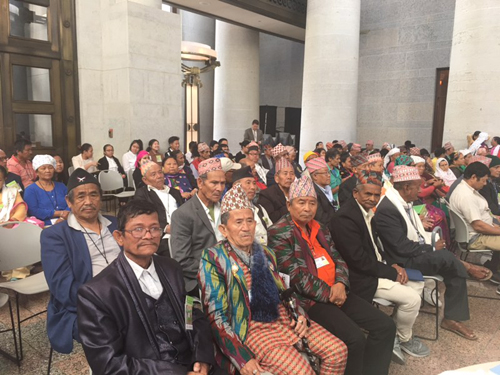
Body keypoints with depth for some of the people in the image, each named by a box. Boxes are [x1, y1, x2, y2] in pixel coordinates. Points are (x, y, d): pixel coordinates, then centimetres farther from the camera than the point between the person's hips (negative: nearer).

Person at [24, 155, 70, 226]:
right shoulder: (30, 190, 8)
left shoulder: (61, 186, 21)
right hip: (45, 226, -4)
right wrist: (60, 213, -12)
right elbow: (33, 211, -7)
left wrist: (63, 218, -14)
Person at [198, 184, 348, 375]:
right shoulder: (213, 259, -8)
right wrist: (242, 359, -18)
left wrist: (300, 316, -2)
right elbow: (217, 317, -11)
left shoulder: (265, 253, 12)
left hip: (282, 319, 7)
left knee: (337, 351, -3)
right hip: (251, 329, -6)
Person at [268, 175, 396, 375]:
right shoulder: (279, 233, -10)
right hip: (309, 299, -8)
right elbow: (296, 276, -15)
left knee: (386, 326, -1)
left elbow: (337, 258, 13)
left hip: (337, 291, 8)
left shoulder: (319, 228, 14)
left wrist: (340, 284, -7)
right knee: (355, 338, -23)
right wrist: (329, 294, -13)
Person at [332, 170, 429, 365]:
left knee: (417, 284, 13)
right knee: (412, 298, -10)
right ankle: (404, 339, 18)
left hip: (376, 267, 10)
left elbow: (374, 246, 12)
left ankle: (392, 332, 23)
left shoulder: (367, 210, 5)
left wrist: (392, 265, -4)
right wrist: (392, 272, -16)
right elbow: (359, 260, -26)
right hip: (362, 277, -10)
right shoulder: (345, 217, -26)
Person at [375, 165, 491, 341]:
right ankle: (468, 267, 8)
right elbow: (402, 247, -24)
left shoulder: (404, 203, 5)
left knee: (455, 270, -4)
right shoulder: (387, 209, -24)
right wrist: (432, 247, -12)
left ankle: (452, 318, 5)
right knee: (447, 257, -25)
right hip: (404, 261, -9)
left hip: (417, 252, 9)